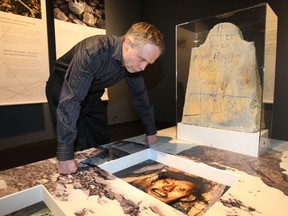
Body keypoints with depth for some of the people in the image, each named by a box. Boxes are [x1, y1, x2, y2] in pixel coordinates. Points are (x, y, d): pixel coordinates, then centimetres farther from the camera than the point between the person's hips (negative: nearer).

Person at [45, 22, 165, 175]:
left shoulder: (133, 61, -15)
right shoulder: (93, 51, -38)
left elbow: (140, 95, -3)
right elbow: (70, 100, -40)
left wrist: (151, 132, 3)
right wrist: (65, 156, -39)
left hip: (92, 94, 6)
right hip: (63, 89, -5)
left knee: (102, 143, 6)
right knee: (78, 147, -6)